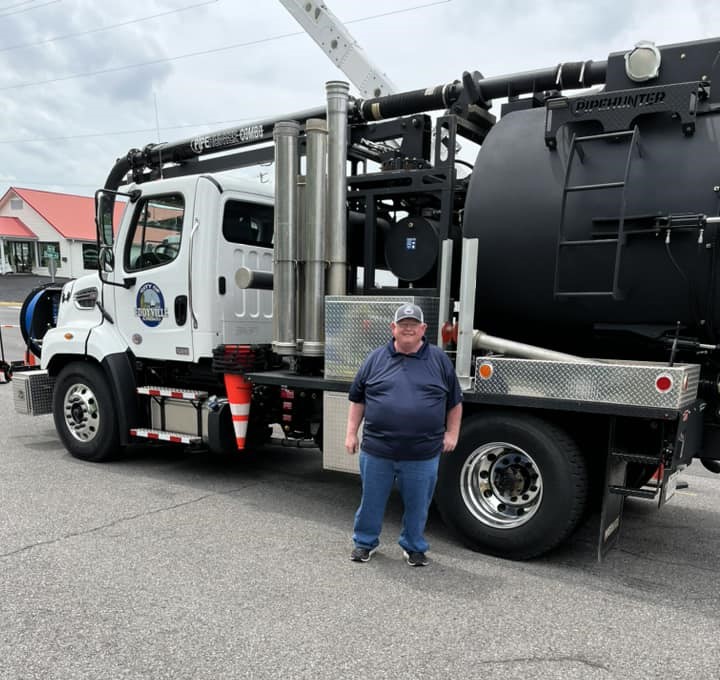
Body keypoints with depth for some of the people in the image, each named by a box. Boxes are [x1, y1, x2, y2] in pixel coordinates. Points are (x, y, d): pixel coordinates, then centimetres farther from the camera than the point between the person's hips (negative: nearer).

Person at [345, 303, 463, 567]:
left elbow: (455, 401, 10)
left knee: (417, 504, 12)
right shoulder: (376, 358, 4)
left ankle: (414, 547, 33)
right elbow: (358, 399, 9)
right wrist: (351, 433, 6)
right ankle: (365, 542, 33)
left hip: (423, 453, 0)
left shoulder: (439, 359, 3)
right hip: (376, 450, 1)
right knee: (371, 500, 13)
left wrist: (451, 433, 5)